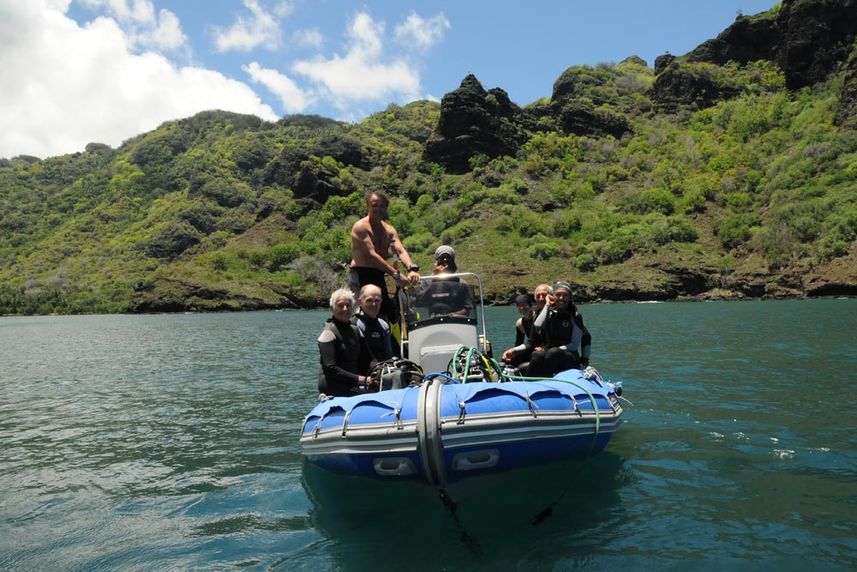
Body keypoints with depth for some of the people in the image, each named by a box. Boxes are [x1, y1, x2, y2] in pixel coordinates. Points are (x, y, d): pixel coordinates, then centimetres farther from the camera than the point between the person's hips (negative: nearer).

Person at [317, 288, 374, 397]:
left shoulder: (355, 330, 17)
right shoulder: (329, 332, -6)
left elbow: (364, 358, 17)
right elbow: (330, 369, -13)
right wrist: (359, 379, -16)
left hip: (353, 388, 7)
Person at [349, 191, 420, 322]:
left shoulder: (389, 230, 13)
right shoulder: (361, 226, -9)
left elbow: (401, 251, -3)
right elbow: (372, 255, -20)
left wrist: (412, 268, -25)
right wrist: (396, 274, -29)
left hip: (379, 276, 7)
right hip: (360, 274, -7)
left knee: (390, 311, 5)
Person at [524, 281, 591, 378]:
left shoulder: (575, 316, 2)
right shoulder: (549, 313, 10)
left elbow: (574, 345, -3)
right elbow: (537, 327, -13)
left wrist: (556, 350, -15)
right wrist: (547, 305, -5)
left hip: (570, 359, -2)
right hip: (549, 356, 2)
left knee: (553, 353, -36)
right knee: (537, 355, -33)